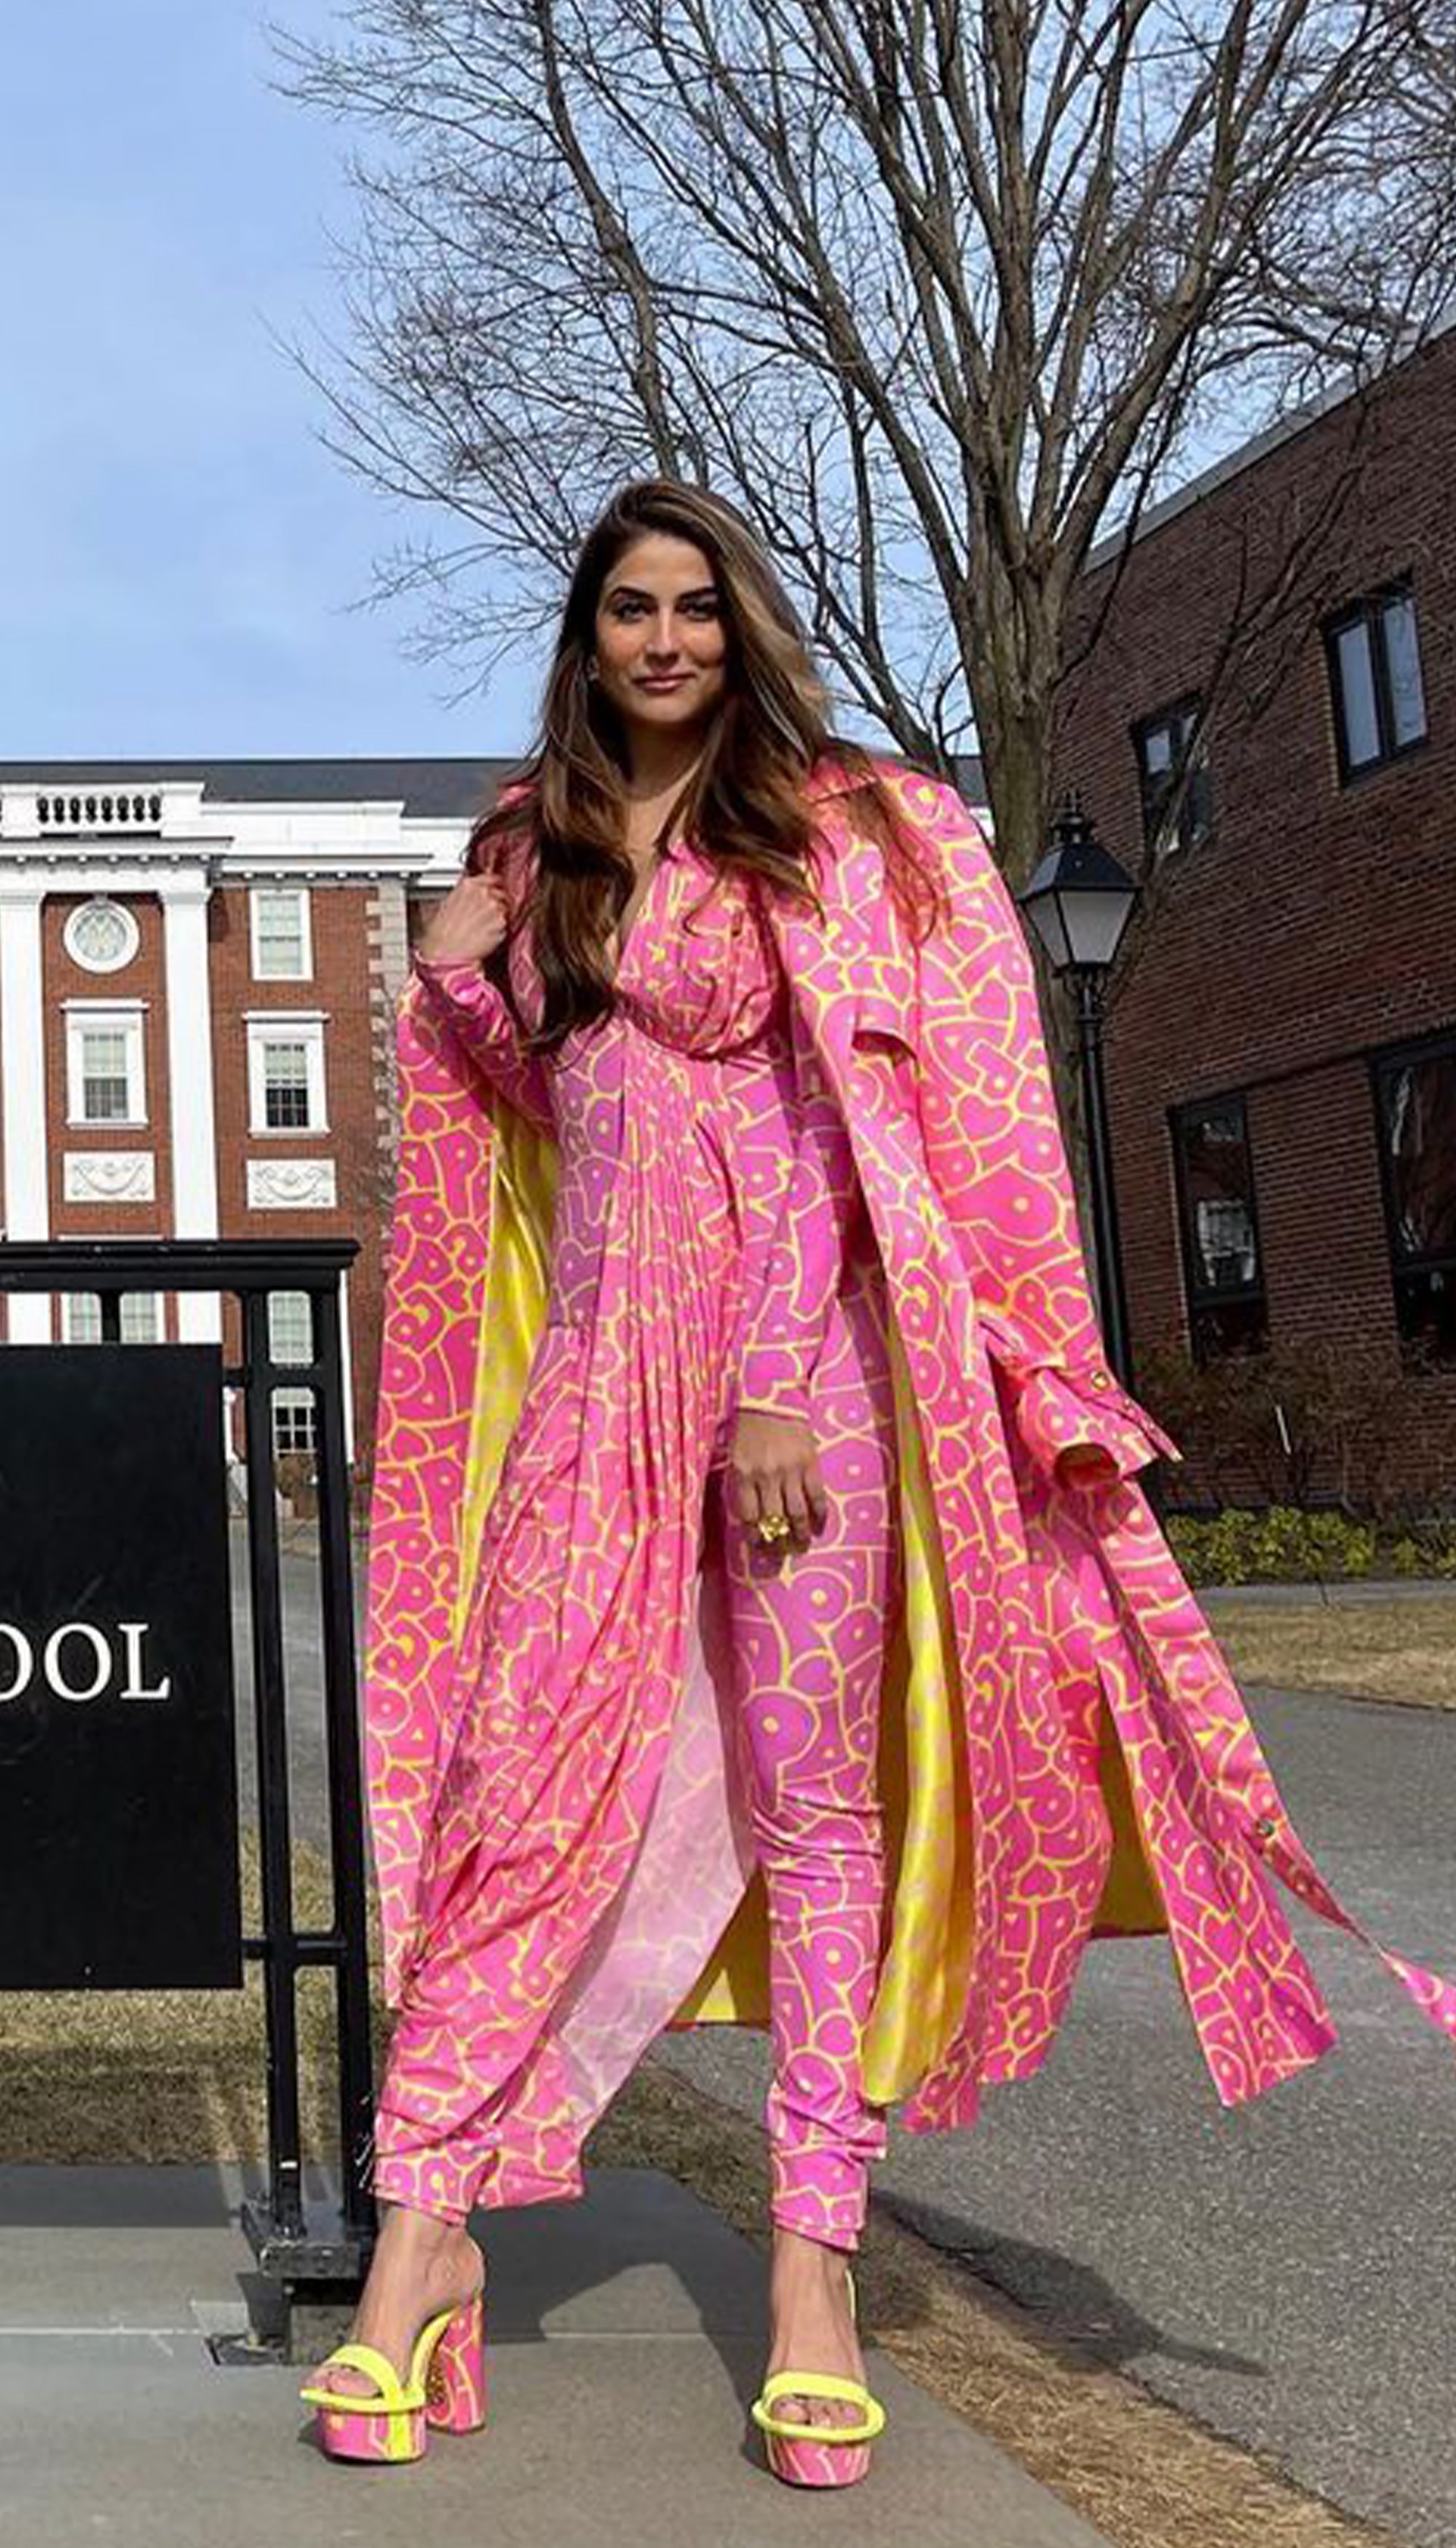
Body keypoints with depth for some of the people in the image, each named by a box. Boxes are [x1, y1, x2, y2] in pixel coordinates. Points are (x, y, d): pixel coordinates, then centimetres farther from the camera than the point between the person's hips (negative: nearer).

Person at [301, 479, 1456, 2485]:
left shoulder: (844, 832, 3)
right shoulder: (526, 863, 17)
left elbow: (854, 1116, -6)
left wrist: (775, 1384, -15)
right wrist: (462, 962, 4)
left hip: (803, 1342, -3)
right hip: (601, 1365, 3)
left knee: (813, 1790, 0)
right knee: (526, 1770, -4)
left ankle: (815, 2259, 6)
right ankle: (425, 2226, 1)